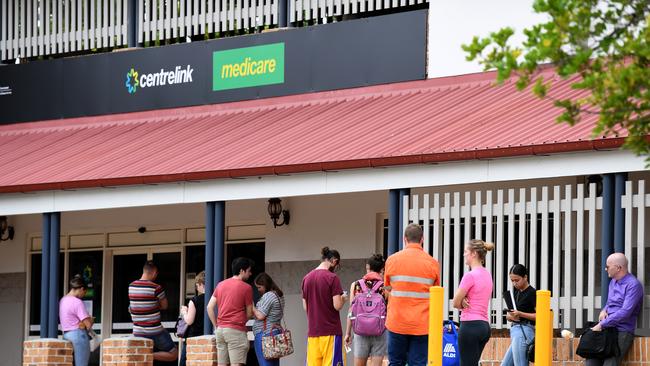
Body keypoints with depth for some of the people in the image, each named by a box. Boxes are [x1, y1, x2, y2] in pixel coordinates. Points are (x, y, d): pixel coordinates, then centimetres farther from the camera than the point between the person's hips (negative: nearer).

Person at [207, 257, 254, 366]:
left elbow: (209, 307, 9)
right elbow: (249, 314, 0)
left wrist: (216, 326, 14)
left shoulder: (221, 285, 12)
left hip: (220, 330, 6)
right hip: (236, 330, -6)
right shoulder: (246, 287, -5)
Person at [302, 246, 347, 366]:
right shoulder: (332, 278, -10)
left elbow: (305, 307, 13)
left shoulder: (307, 278, 9)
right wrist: (343, 298, 6)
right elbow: (337, 305, -13)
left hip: (312, 332, 6)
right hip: (331, 331, -6)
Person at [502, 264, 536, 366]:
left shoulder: (532, 293, -7)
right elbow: (508, 315, 21)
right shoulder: (515, 292, 17)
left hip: (524, 330, -9)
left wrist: (520, 314, -22)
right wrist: (510, 316, -3)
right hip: (515, 330, 9)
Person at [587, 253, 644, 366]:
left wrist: (602, 325, -14)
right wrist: (604, 310, 9)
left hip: (622, 332, -7)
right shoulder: (613, 282, 20)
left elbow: (625, 312, -17)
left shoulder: (633, 285, -9)